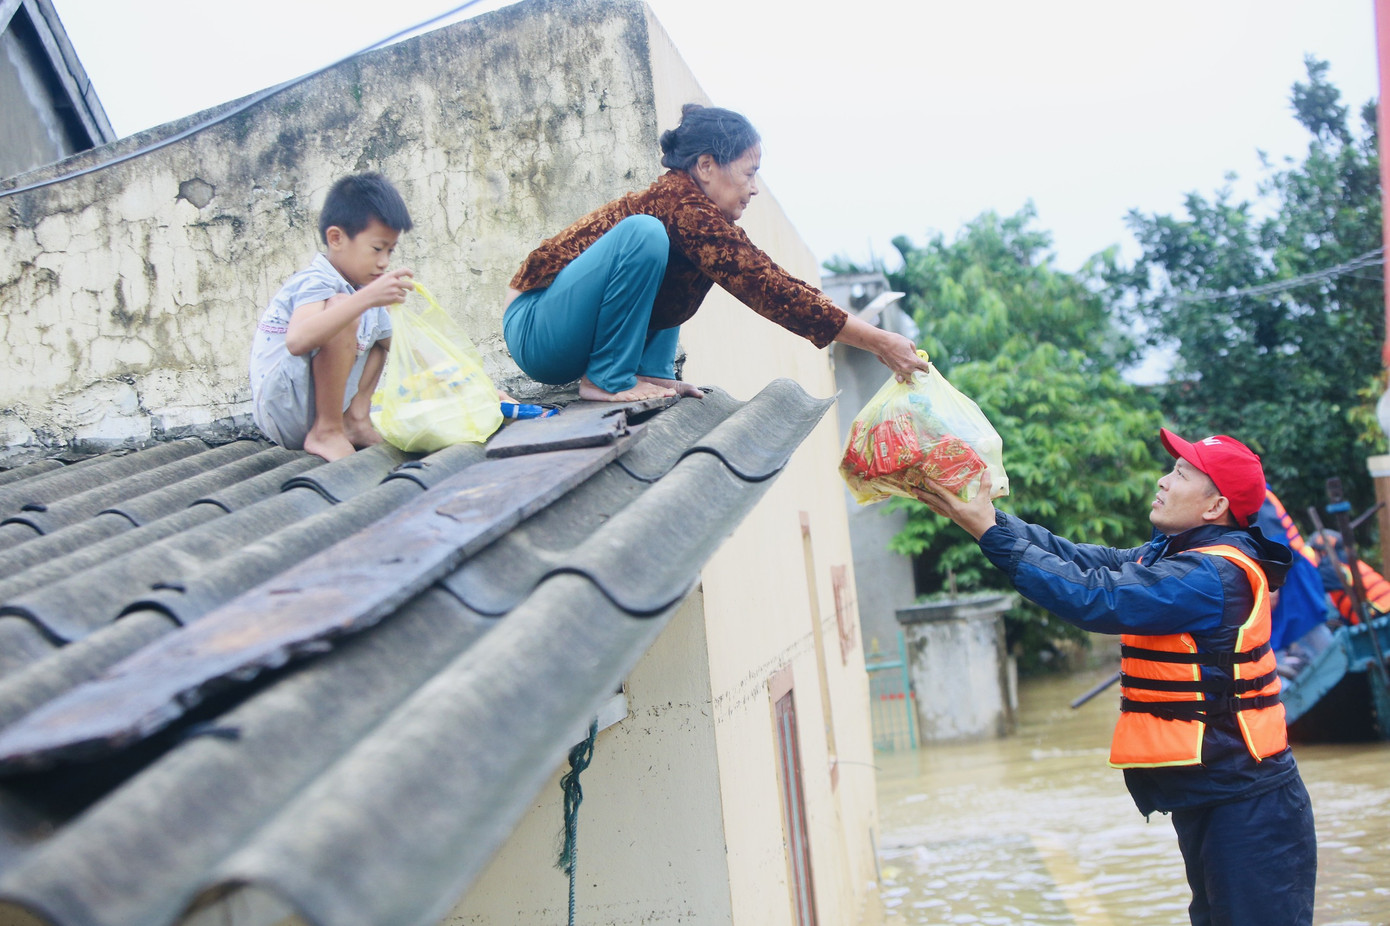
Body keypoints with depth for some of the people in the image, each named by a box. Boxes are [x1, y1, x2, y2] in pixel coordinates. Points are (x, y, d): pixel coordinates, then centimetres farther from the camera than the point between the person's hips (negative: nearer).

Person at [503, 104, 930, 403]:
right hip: (535, 329, -10)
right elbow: (770, 289, -25)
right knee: (644, 233, -29)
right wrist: (878, 342, -21)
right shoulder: (683, 206, -22)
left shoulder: (685, 204, 6)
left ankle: (650, 372, 4)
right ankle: (607, 380, -18)